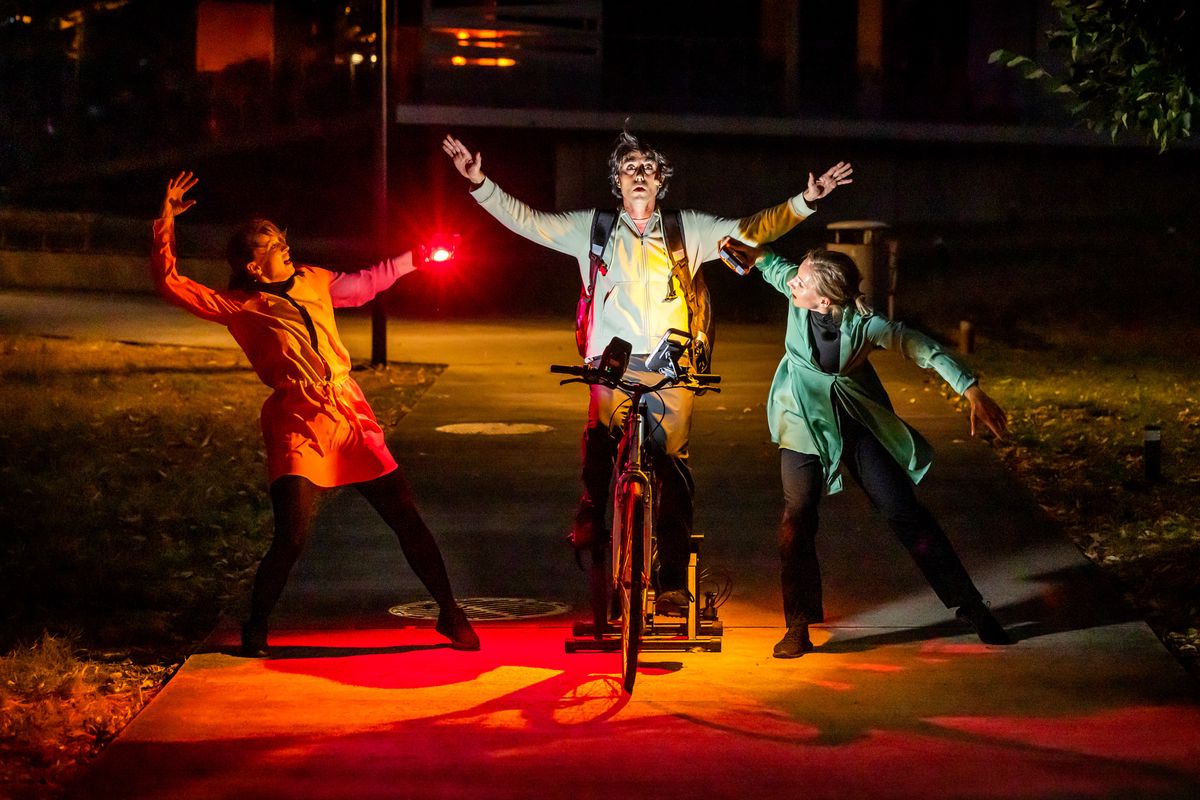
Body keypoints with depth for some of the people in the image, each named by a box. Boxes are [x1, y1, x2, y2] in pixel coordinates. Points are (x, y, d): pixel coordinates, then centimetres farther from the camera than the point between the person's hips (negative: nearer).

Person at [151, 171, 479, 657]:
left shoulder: (311, 282, 12)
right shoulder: (240, 307, -1)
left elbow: (364, 284, 31)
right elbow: (169, 283, -5)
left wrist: (415, 259, 35)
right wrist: (167, 221, -9)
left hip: (351, 419, 5)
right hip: (298, 429, -5)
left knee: (407, 520, 4)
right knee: (292, 536, -16)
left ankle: (449, 614, 20)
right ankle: (255, 631, 8)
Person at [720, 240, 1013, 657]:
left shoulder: (864, 323, -26)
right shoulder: (798, 290, -19)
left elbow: (924, 349, -17)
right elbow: (776, 269, 6)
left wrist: (974, 395, -20)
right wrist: (754, 254, -15)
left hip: (859, 421, -2)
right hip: (805, 423, 2)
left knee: (904, 511, -2)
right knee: (797, 516, -11)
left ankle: (971, 607, 9)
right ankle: (798, 627, -1)